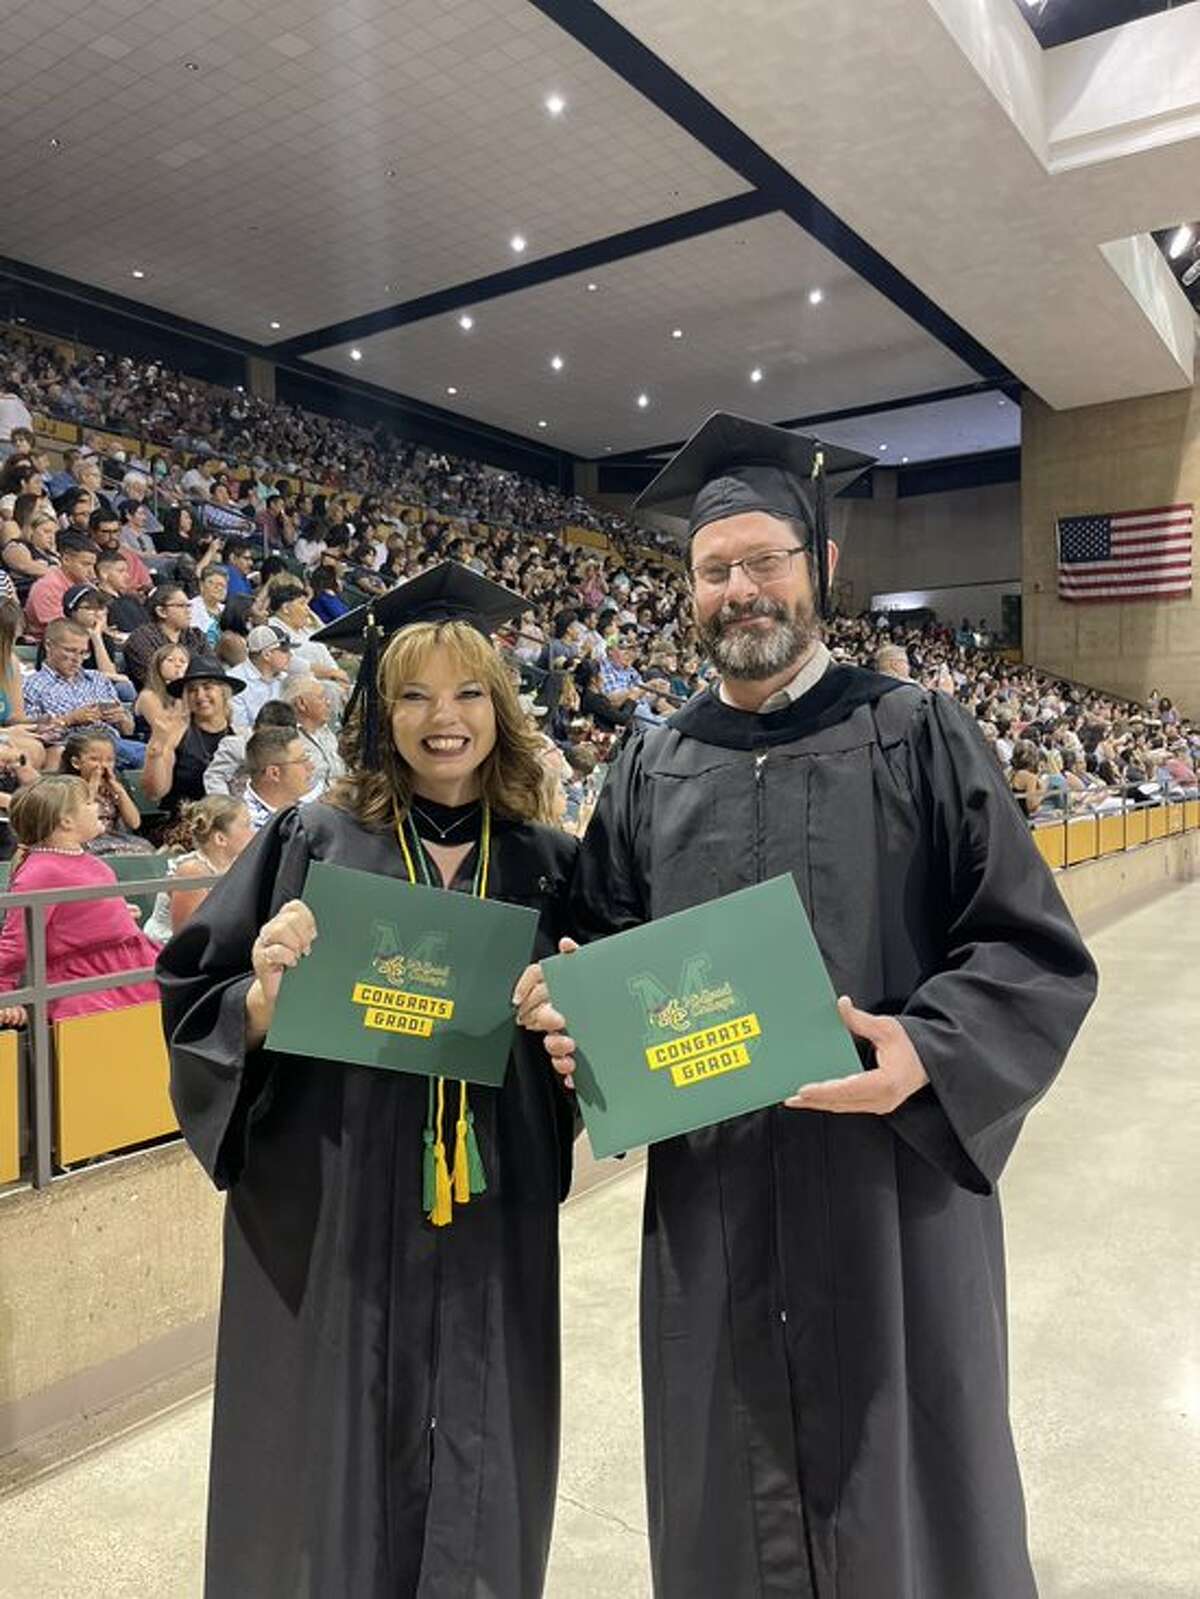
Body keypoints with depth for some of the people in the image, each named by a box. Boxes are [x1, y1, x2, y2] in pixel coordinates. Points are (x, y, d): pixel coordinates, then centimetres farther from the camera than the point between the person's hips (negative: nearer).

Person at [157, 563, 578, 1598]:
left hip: (488, 1213, 2)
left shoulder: (548, 865, 2)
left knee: (477, 1466, 16)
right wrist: (264, 994, -23)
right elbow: (194, 1004, -3)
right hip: (329, 1210, -1)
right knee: (330, 1457, 14)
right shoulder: (312, 844, -4)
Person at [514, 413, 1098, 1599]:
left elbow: (1035, 951, -5)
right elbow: (605, 951, 12)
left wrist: (928, 1052, -22)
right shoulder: (651, 769, 6)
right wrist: (578, 1015, -10)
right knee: (733, 1497, 18)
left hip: (892, 1179, -2)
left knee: (902, 1494, 15)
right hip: (709, 1193, 3)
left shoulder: (914, 735, -3)